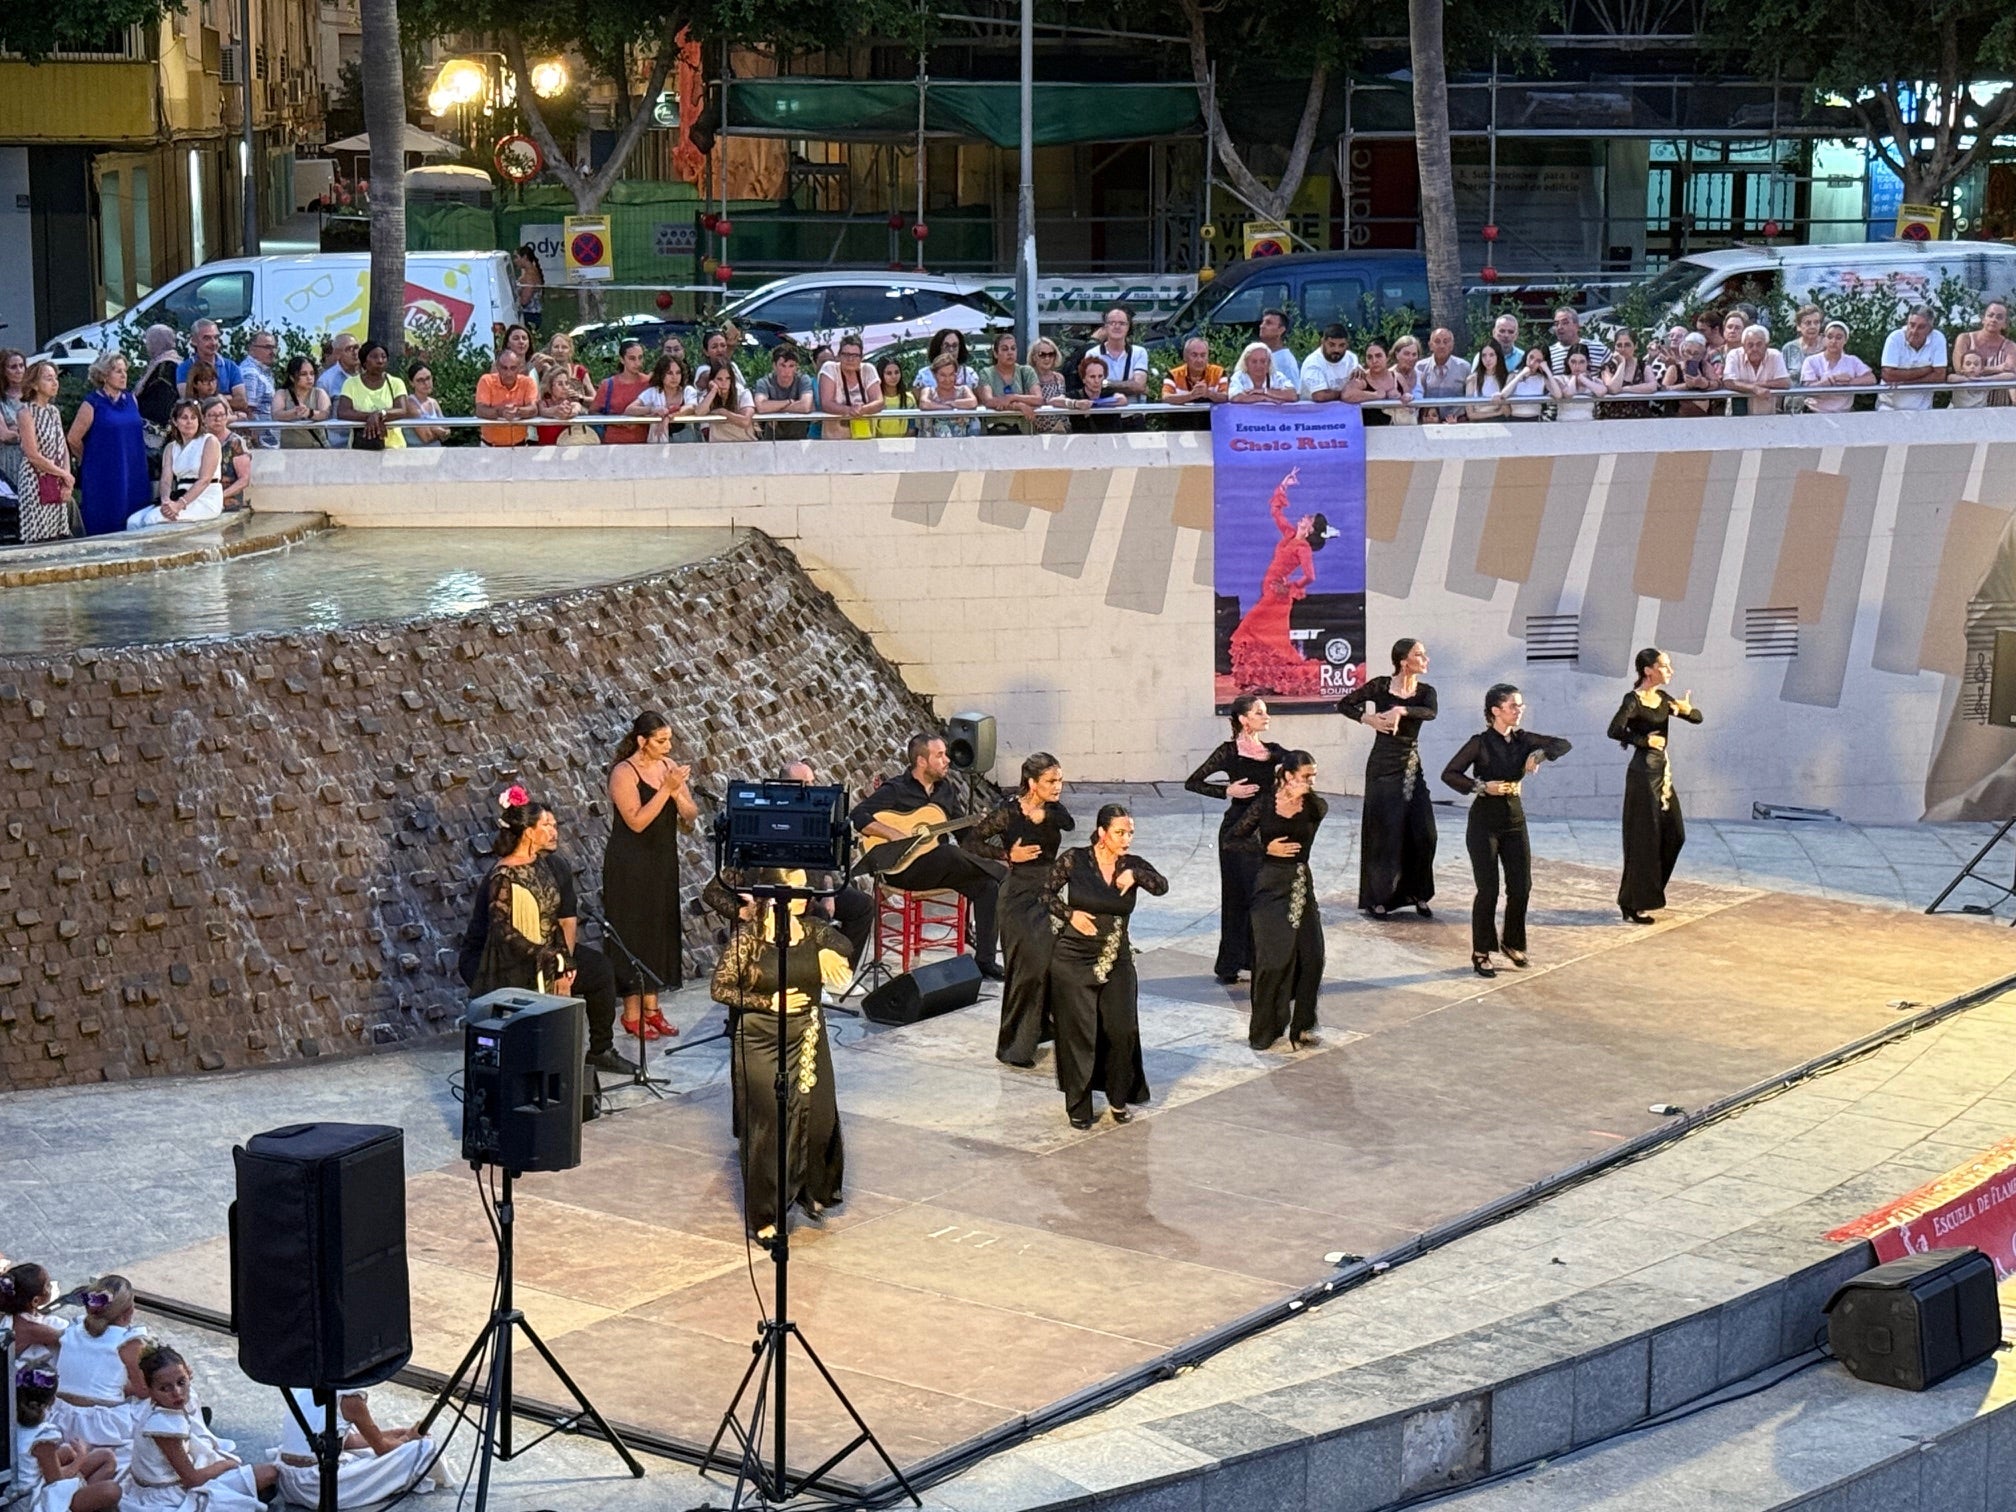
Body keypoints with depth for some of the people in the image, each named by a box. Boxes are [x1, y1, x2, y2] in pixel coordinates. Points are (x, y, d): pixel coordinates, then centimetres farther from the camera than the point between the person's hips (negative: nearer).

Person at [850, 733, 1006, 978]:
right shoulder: (895, 790, -6)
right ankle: (1006, 873, -15)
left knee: (988, 884, -16)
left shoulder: (944, 789, 14)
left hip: (939, 869, 7)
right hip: (900, 868, -7)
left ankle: (984, 960, -13)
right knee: (950, 854, -36)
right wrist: (896, 835, -24)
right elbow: (858, 817, -15)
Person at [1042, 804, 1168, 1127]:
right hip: (1073, 958, -2)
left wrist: (1134, 874, -27)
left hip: (1117, 959, 3)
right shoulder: (1074, 859, -5)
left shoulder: (1132, 865, 2)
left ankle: (1120, 1098, 16)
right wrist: (1070, 913, -11)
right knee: (1079, 1031, 1)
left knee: (1123, 1029, -4)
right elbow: (1045, 892, 2)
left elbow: (1162, 886, -13)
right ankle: (1078, 1105, 14)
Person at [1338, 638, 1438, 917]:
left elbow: (1431, 712, -20)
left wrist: (1400, 710, -36)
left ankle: (1417, 894, 13)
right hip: (1383, 766, -4)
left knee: (1424, 833, -2)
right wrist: (1369, 719, -15)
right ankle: (1378, 898, 8)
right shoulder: (1380, 686, -6)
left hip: (1412, 766, 4)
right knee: (1385, 833, -2)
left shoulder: (1425, 691, 2)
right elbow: (1344, 704, 1)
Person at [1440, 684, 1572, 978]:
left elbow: (1563, 744, 2)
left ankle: (1512, 942, 25)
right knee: (1488, 889, -5)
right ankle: (1481, 953, 8)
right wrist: (1482, 786, -21)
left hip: (1515, 820, 5)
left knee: (1521, 887, 4)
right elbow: (1449, 773, -11)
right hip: (1485, 822, -5)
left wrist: (1541, 754, -15)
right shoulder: (1480, 743, -10)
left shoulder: (1522, 739, 4)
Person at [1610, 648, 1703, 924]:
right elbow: (1615, 730, -28)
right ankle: (1634, 904, 3)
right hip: (1643, 773, -8)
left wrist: (1687, 709, -9)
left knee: (1674, 835, 11)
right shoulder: (1633, 700, -14)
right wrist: (1645, 740, -18)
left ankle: (1648, 893, 24)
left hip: (1662, 771, 8)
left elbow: (1698, 718, 13)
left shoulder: (1664, 699, 9)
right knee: (1644, 839, -4)